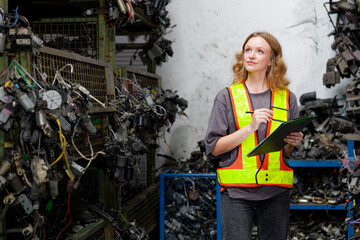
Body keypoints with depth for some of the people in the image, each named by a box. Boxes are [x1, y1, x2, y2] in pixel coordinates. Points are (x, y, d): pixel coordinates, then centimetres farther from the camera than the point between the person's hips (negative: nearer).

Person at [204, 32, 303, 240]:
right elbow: (213, 148, -4)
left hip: (276, 191, 2)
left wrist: (293, 143, -5)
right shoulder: (228, 96, 4)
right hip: (237, 191, -2)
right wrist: (250, 127, -14)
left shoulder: (287, 98, 10)